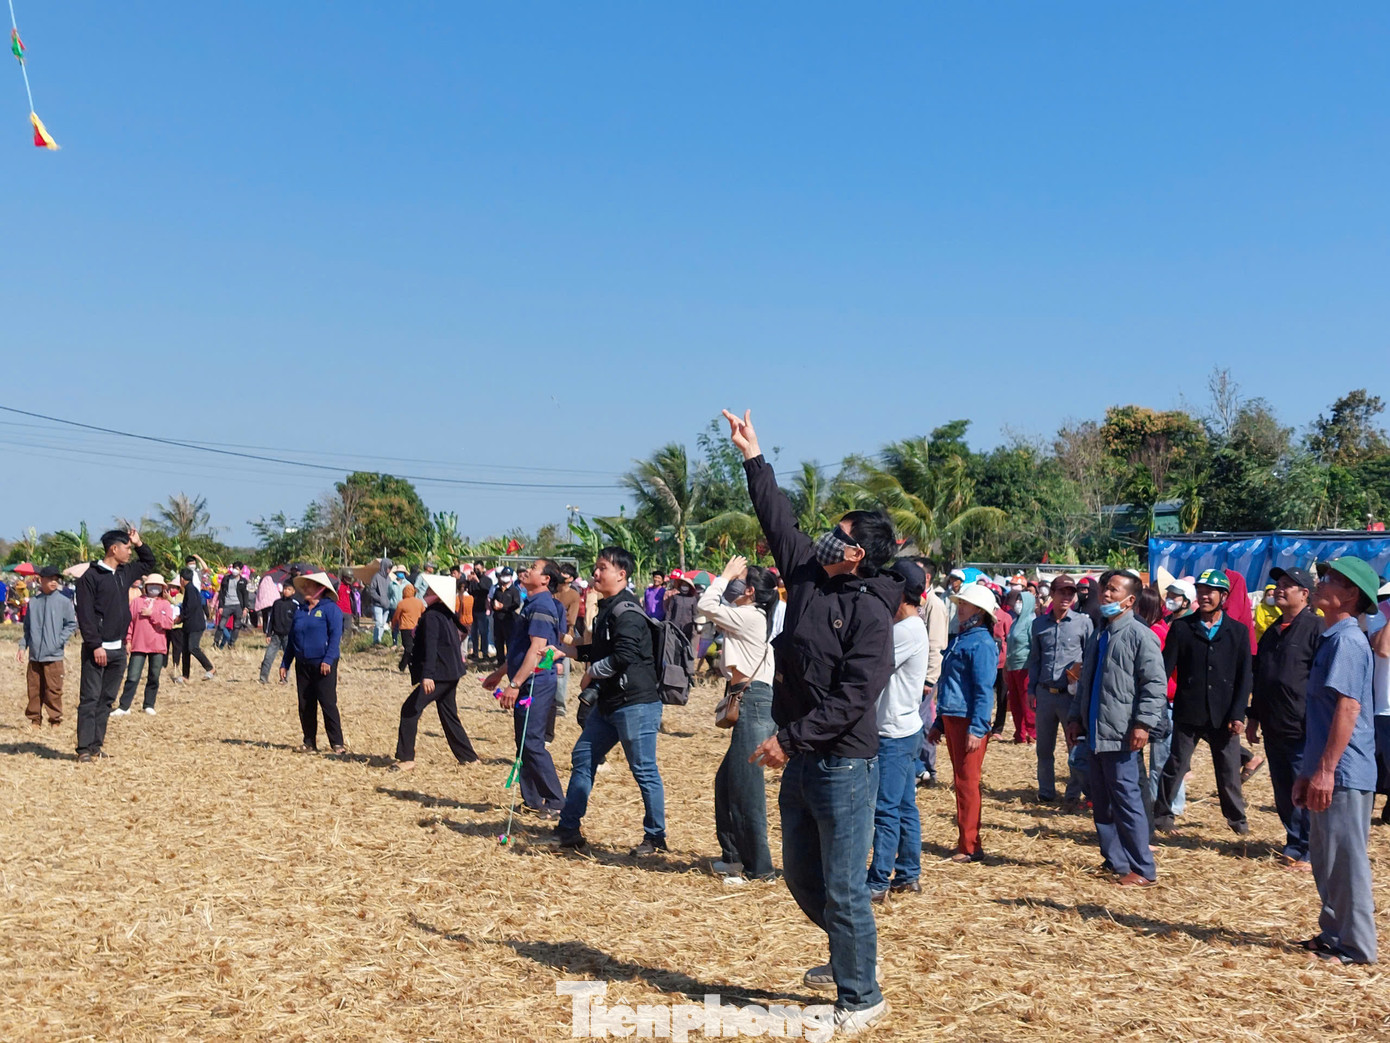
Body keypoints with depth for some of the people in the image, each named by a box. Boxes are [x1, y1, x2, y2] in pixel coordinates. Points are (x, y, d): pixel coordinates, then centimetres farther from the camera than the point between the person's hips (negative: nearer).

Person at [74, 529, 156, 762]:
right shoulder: (91, 576, -10)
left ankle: (96, 745, 14)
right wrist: (95, 646, -18)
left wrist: (139, 544, 15)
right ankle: (84, 748, -4)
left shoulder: (125, 572, 12)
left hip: (118, 649, 7)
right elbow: (85, 615, -14)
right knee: (90, 698, -5)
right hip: (97, 649, -7)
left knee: (107, 699, 9)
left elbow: (149, 564, 32)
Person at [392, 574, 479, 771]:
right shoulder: (447, 615, 14)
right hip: (451, 674, 10)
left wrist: (427, 674, -29)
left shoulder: (431, 615, -14)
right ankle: (468, 757, 20)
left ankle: (406, 759, -5)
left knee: (410, 710, -6)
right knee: (448, 714, 17)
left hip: (439, 674, -10)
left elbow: (430, 646, -23)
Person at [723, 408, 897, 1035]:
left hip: (844, 765, -8)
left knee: (843, 887, -1)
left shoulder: (870, 612, -16)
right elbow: (778, 521, 16)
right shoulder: (807, 577, 6)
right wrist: (754, 459, 19)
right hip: (801, 760, 8)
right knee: (800, 877, 19)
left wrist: (790, 737, -22)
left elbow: (853, 697, -22)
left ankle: (861, 998, 16)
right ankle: (851, 957, 42)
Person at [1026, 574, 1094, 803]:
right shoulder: (1039, 624, 8)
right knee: (1044, 748, 9)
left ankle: (1074, 793, 16)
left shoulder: (1083, 623, 0)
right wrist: (1031, 689, 10)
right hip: (1045, 693, 3)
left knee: (1077, 746, 2)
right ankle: (1046, 791, 22)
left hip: (1072, 695, -3)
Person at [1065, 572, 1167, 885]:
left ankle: (1142, 869, 4)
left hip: (1123, 736, -8)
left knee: (1127, 801, -5)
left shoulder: (1139, 635, -10)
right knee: (1102, 804, 12)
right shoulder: (1097, 636, 16)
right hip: (1096, 733, 8)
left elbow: (1156, 684, -14)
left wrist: (1143, 724, -20)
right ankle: (1115, 862, 22)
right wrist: (1075, 718, 15)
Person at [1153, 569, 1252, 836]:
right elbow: (1166, 667, -1)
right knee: (1175, 766, 5)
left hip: (1224, 715, 1)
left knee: (1229, 771, 8)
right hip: (1187, 713, 0)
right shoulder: (1181, 628, 2)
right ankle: (1161, 814, 16)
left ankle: (1237, 818, 24)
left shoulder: (1238, 631, 4)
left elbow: (1244, 676, 3)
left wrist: (1238, 714, -5)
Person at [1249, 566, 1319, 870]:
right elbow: (1259, 678, 21)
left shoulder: (1316, 628, -9)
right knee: (1283, 795, 13)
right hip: (1274, 730, 8)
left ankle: (1309, 852, 5)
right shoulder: (1272, 631, 16)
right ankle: (1294, 845, 23)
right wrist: (1254, 718, 19)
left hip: (1303, 731, -8)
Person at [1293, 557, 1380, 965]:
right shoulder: (1331, 638, 15)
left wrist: (1326, 770, -24)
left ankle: (1355, 946, 8)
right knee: (1326, 858, 17)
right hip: (1328, 772, 10)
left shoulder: (1347, 640, -15)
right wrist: (1309, 771, 21)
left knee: (1345, 859, -1)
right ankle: (1334, 932, 28)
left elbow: (1348, 706, -23)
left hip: (1344, 773, -10)